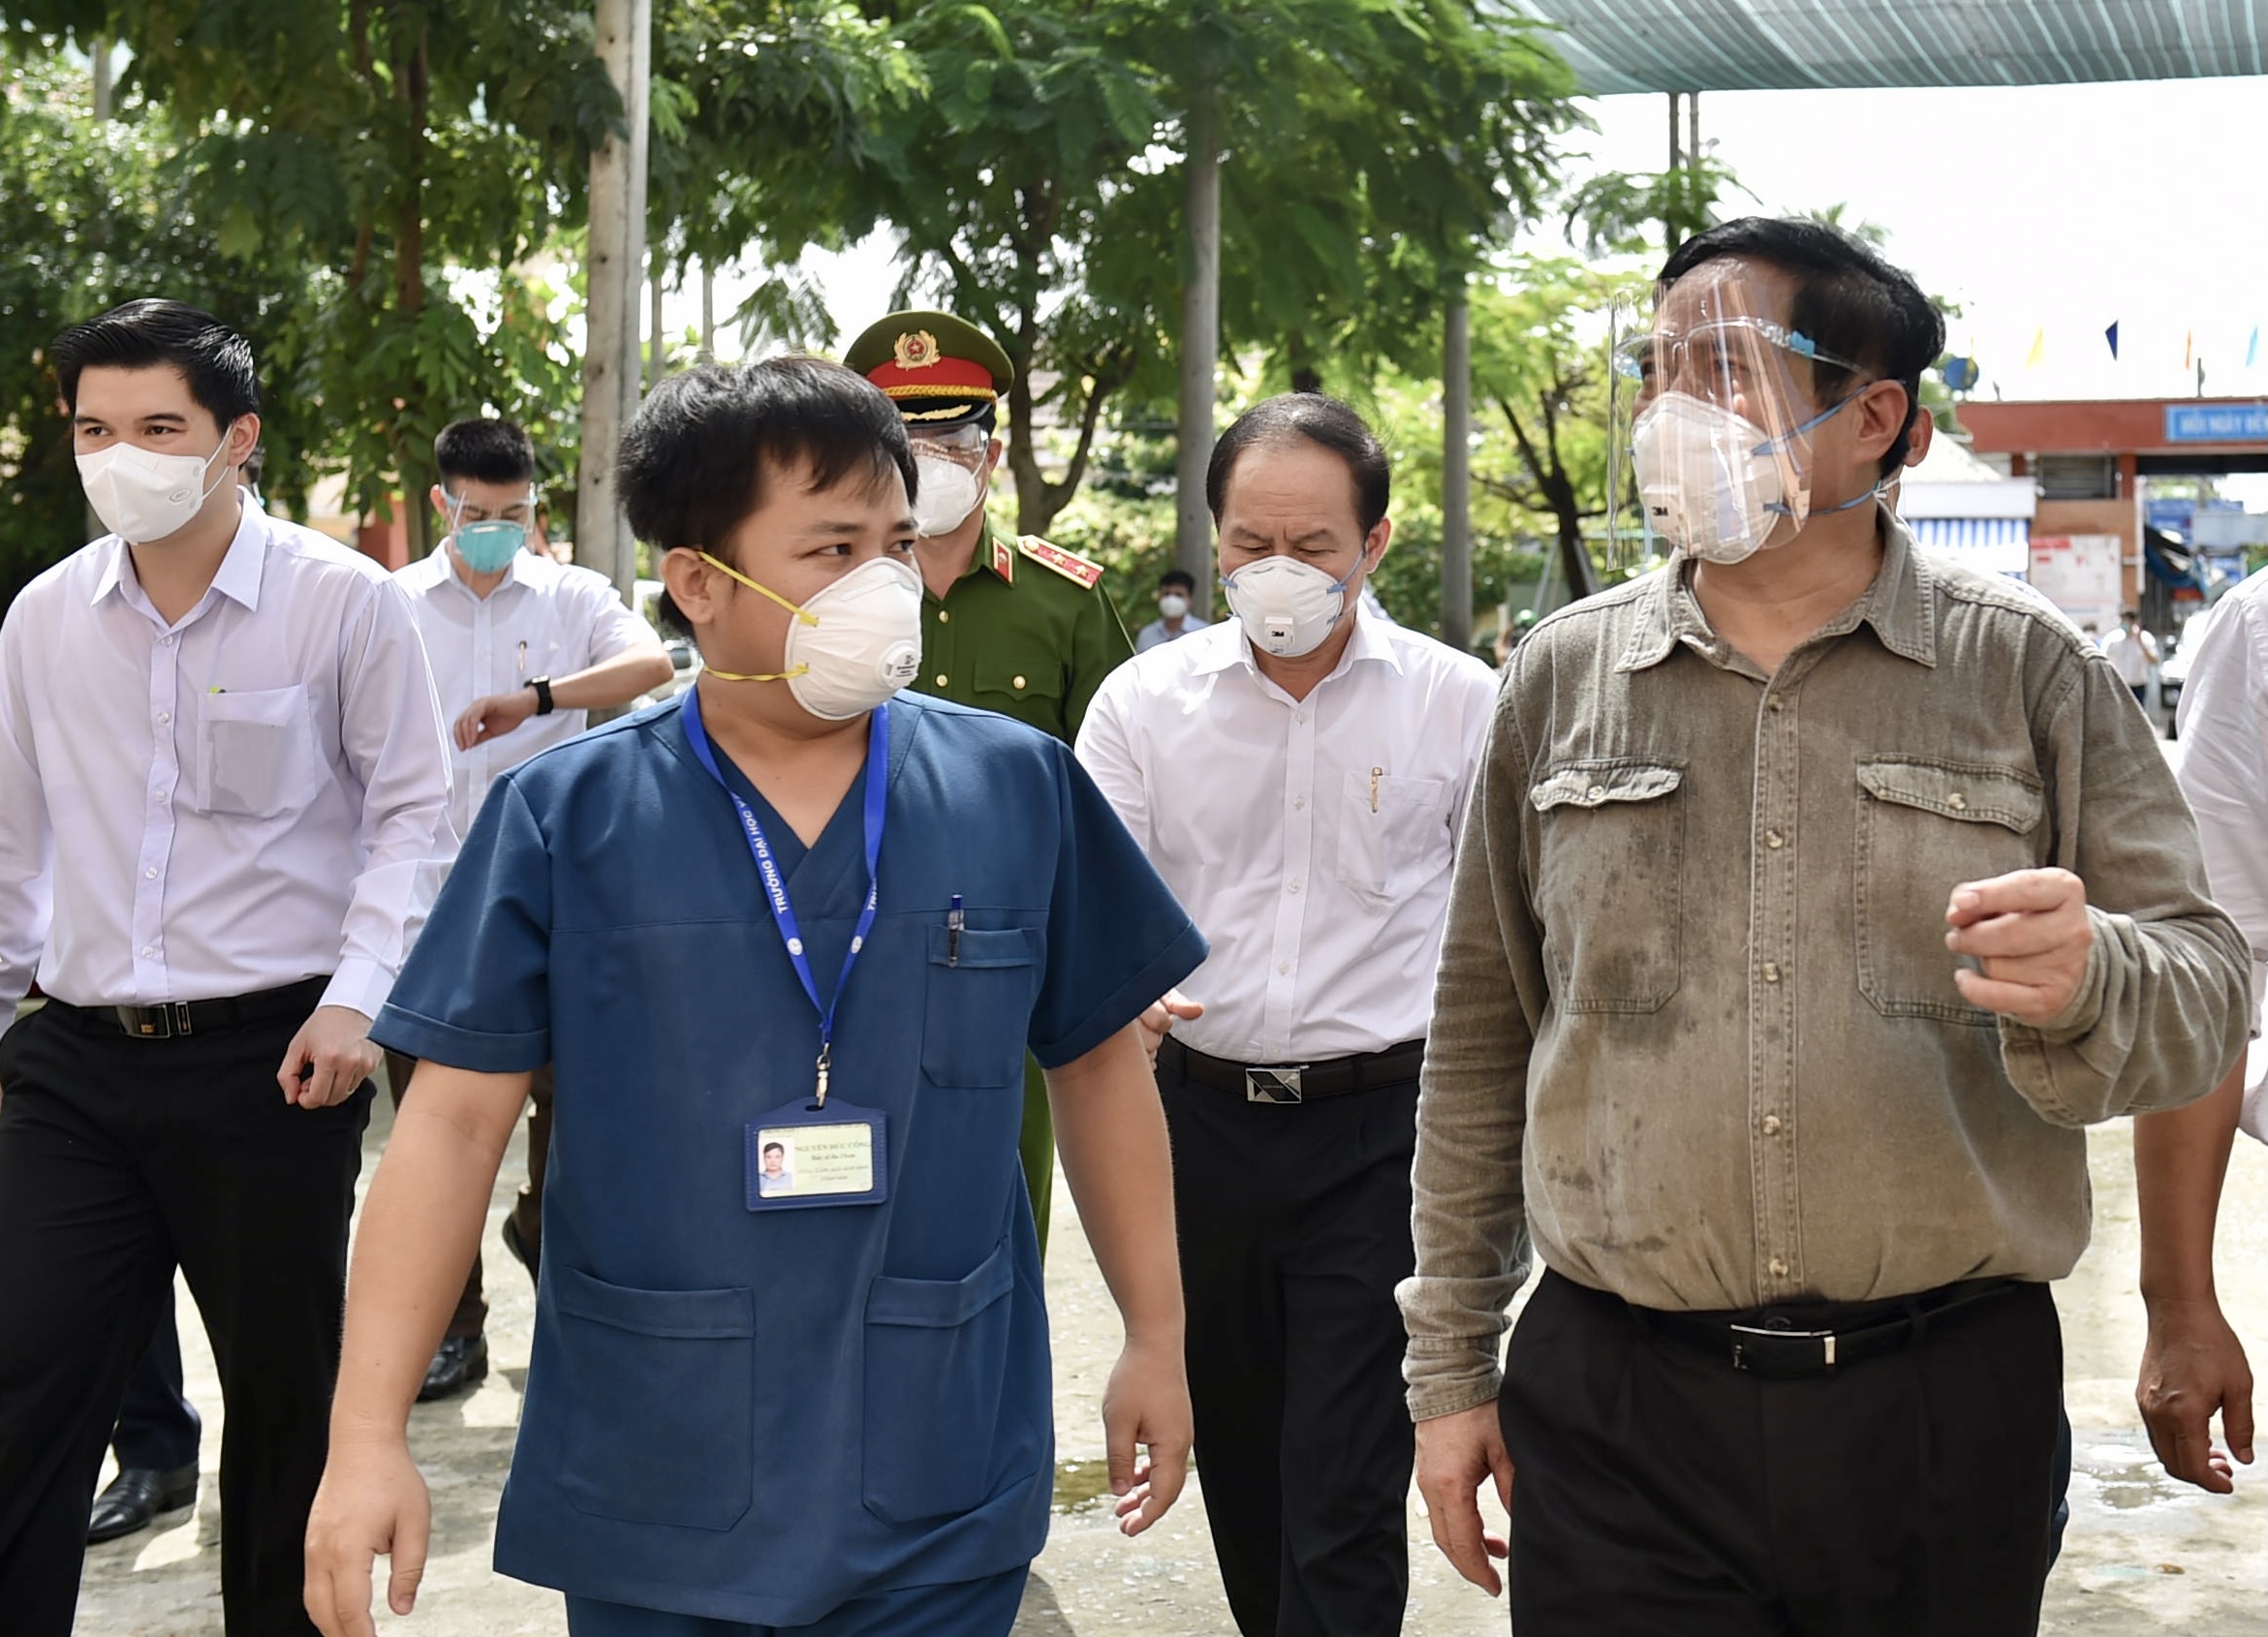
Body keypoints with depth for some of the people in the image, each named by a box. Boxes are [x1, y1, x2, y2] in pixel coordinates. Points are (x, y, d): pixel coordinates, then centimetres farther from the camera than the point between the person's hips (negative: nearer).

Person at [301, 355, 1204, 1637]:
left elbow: (1100, 1062, 9)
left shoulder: (1023, 788, 0)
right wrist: (370, 1436, -11)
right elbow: (458, 1116, -5)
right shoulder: (564, 816, -4)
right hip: (646, 1504, 0)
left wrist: (1157, 1337, 12)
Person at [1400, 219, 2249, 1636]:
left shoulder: (2029, 670, 2)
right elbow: (1483, 1040, 11)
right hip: (1618, 1409, 1)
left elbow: (2207, 992, 0)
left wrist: (2084, 983, -24)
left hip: (1951, 1412, 0)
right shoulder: (1564, 677, 7)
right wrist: (1450, 1363, 10)